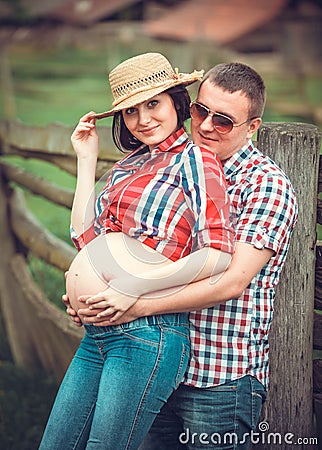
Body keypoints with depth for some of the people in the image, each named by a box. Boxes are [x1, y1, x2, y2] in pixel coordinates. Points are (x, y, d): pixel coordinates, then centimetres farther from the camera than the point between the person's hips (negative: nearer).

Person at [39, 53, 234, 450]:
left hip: (147, 333, -7)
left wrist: (134, 287, -15)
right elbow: (85, 238, 13)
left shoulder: (195, 161, -3)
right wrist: (86, 160, 14)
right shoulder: (126, 167, 18)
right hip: (96, 337, 7)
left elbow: (219, 255, -13)